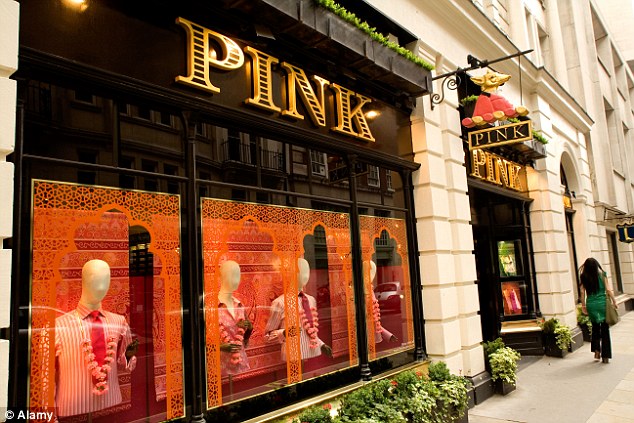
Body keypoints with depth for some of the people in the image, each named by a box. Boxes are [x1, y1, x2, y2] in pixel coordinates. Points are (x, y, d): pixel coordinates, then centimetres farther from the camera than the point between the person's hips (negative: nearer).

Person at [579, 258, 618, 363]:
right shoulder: (602, 274, -4)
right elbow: (608, 290, -5)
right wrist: (614, 301, 6)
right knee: (605, 329, 6)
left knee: (595, 328, 20)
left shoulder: (583, 277, 0)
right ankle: (605, 356, 8)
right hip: (602, 304, -2)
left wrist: (583, 306, 9)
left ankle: (597, 350, 13)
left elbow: (583, 292, 1)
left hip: (591, 305, 2)